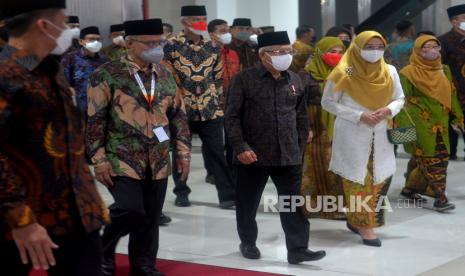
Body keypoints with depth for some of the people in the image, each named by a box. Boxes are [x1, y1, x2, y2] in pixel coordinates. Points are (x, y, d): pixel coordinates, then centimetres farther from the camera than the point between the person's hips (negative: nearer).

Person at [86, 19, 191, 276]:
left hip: (158, 161, 5)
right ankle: (102, 255, 11)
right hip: (123, 159, -5)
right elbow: (95, 120, -8)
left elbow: (178, 115, 15)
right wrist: (99, 159, -11)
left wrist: (183, 151, 9)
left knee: (150, 217, 8)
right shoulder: (107, 75, -8)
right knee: (130, 211, -14)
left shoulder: (165, 74, 9)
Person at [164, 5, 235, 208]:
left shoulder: (213, 47, 5)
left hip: (210, 108, 2)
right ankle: (181, 193, 23)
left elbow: (218, 77, 13)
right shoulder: (172, 46, -6)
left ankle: (227, 194, 1)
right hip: (181, 108, -2)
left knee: (216, 152, 0)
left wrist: (217, 101, 9)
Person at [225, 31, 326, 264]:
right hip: (253, 155, -3)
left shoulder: (294, 80, 8)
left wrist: (300, 145, 12)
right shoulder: (245, 79, -7)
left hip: (288, 155, 3)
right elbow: (232, 116, -8)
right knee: (248, 203, 11)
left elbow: (301, 116, 16)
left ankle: (297, 249, 5)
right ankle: (248, 243, 30)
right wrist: (240, 147, -15)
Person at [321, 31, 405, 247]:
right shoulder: (344, 73, -11)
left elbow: (399, 99, 11)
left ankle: (356, 219, 24)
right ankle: (364, 225, 10)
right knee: (358, 178, -1)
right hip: (352, 135, -5)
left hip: (380, 134, 5)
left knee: (380, 177, 7)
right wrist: (359, 116, -17)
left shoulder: (390, 71, 1)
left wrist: (388, 110, -14)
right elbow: (327, 102, -8)